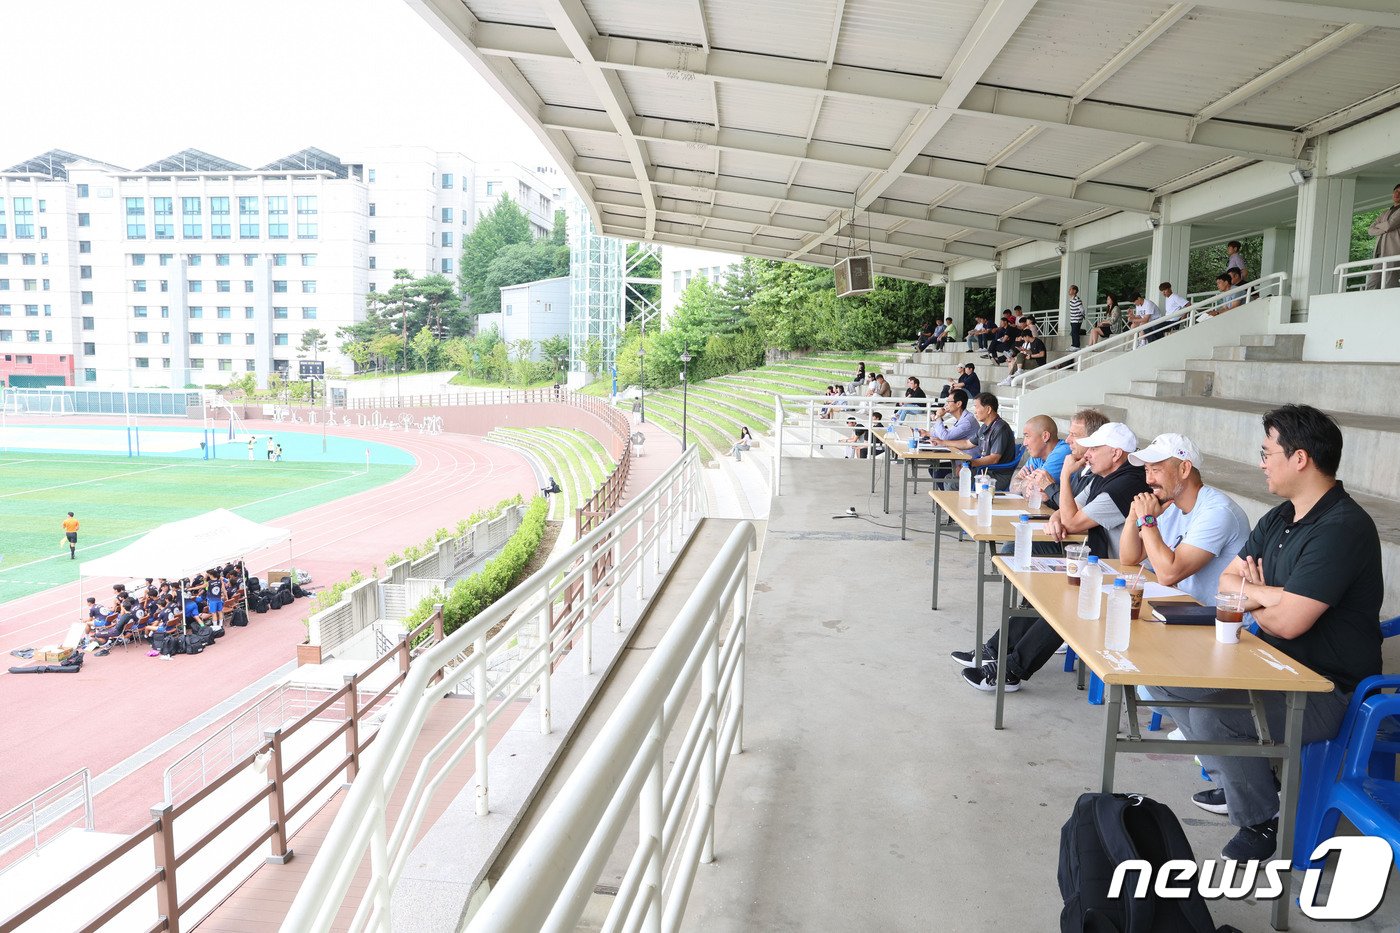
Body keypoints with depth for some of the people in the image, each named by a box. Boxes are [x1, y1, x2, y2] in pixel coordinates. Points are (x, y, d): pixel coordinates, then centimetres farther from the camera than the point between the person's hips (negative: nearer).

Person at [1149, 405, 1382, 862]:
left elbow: (1288, 622, -28)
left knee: (1211, 716, -30)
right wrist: (1265, 595, -12)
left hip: (1328, 691, -10)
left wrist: (1250, 599, -6)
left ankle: (1262, 821, -3)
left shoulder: (1342, 529, -23)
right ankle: (1231, 780, 17)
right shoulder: (1279, 518, 7)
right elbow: (1226, 581, 10)